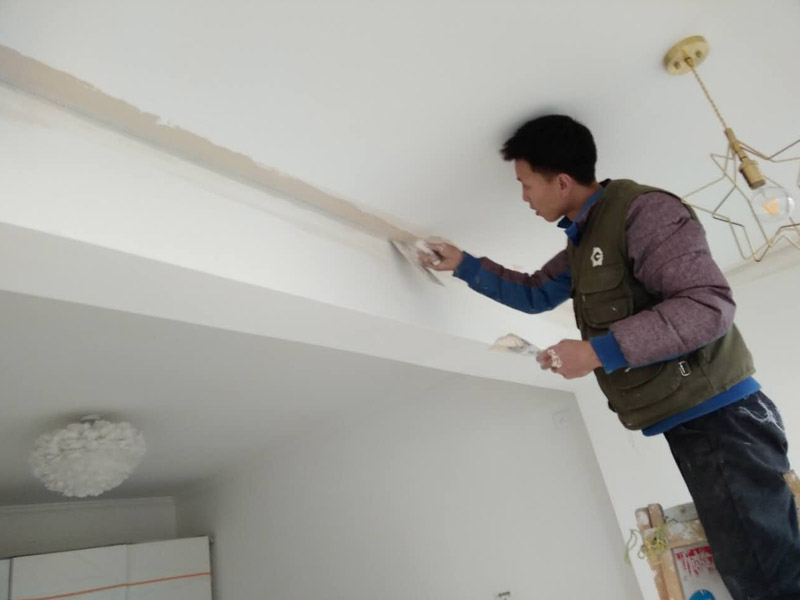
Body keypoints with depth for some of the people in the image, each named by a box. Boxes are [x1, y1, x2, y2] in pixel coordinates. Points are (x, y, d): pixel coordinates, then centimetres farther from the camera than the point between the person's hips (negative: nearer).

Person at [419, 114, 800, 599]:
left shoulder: (642, 210, -14)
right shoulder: (583, 242, 16)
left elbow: (709, 306, -22)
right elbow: (535, 293, 28)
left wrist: (599, 351, -23)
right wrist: (463, 264, 23)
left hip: (717, 415, -9)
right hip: (683, 420, 9)